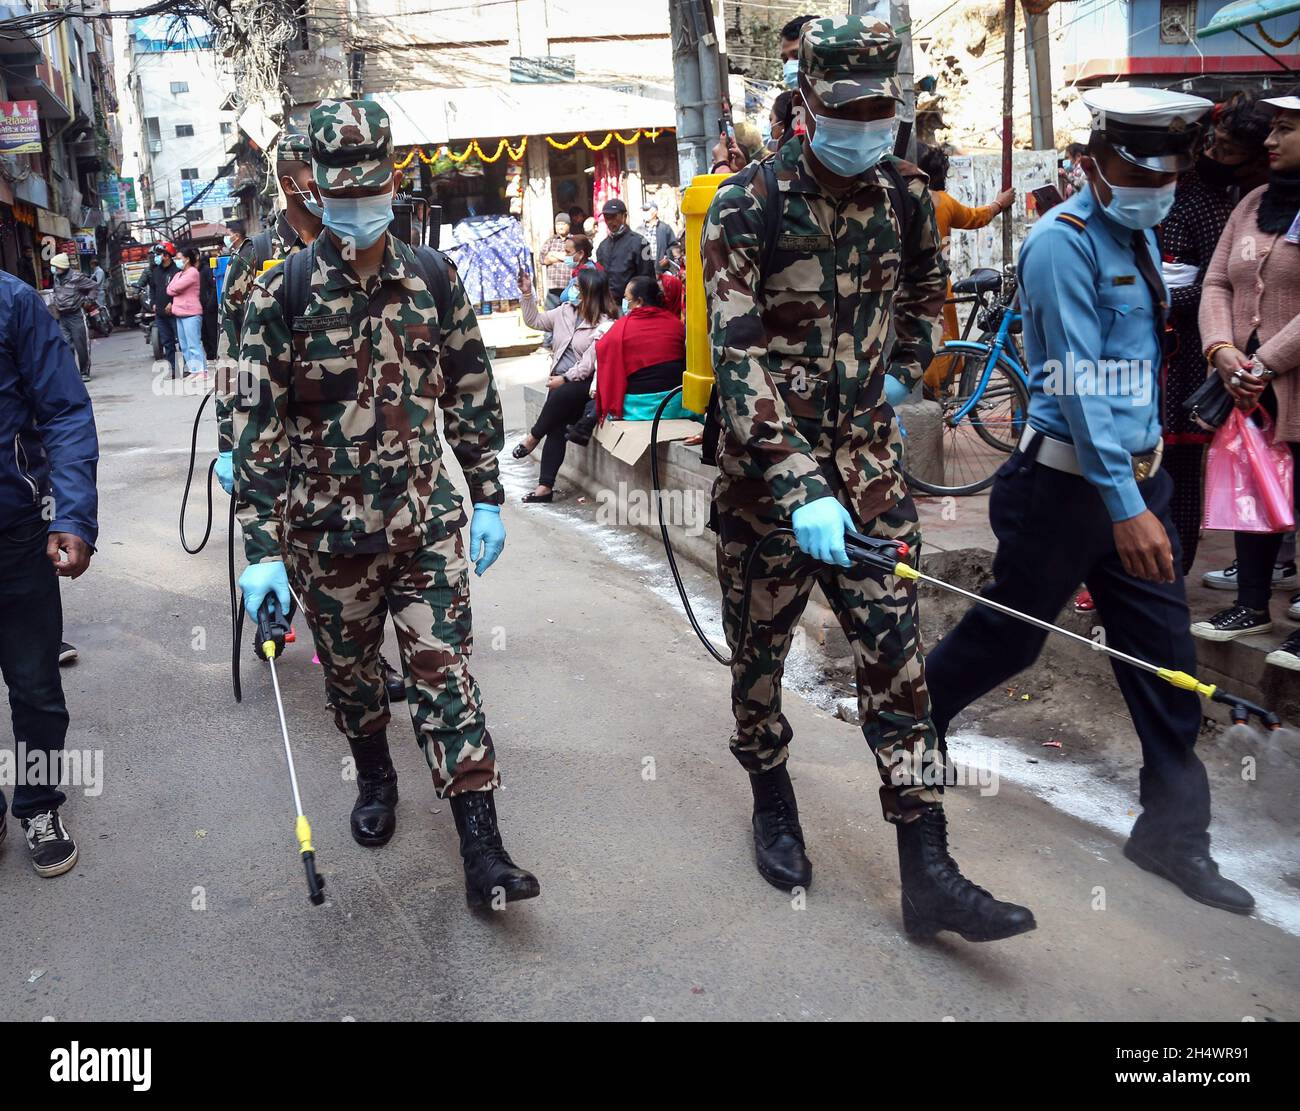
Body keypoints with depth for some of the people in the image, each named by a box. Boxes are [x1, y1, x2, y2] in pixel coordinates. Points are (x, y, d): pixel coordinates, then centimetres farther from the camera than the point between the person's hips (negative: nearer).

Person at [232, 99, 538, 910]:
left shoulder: (435, 279, -1)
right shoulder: (283, 295, -8)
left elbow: (471, 393, 7)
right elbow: (257, 426, -9)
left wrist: (488, 499, 5)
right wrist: (263, 550, -13)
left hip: (426, 517, 1)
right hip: (328, 531, 0)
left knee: (446, 676, -2)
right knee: (350, 671, 17)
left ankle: (483, 853, 1)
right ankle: (375, 780, 45)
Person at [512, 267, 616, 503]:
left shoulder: (605, 324, -4)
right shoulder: (566, 311, 16)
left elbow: (590, 362, -11)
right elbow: (534, 321, 27)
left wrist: (565, 379, -15)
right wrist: (527, 293, 19)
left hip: (584, 383, -5)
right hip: (561, 380, 5)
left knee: (561, 396, -36)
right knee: (557, 424, -18)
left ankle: (534, 437, -8)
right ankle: (546, 486, -22)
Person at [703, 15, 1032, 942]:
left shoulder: (904, 194, 3)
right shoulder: (749, 206, -13)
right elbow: (739, 359, -22)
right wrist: (800, 489, -29)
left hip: (867, 457, 4)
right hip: (767, 463, -3)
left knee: (896, 654, 0)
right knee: (761, 648, 10)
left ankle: (928, 874, 5)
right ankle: (773, 798, 37)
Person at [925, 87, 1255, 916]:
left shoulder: (1139, 235, 12)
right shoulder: (1065, 243, -15)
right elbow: (1079, 383, -22)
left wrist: (1144, 488, 16)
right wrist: (1124, 507, -26)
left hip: (1139, 474, 8)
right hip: (1069, 482, -8)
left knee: (1166, 654, 8)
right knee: (1010, 634, 6)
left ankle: (1174, 832, 19)